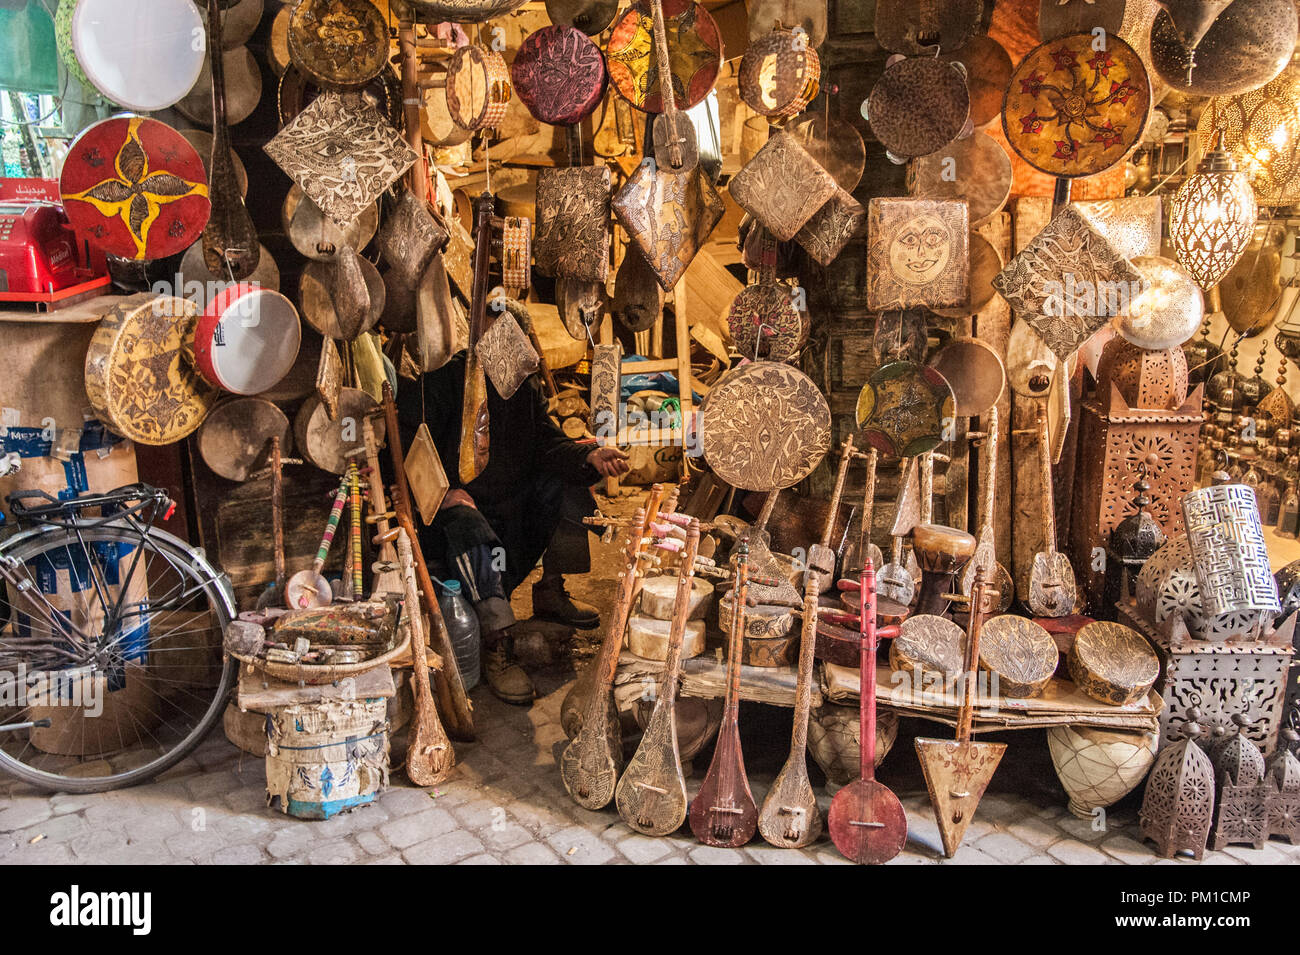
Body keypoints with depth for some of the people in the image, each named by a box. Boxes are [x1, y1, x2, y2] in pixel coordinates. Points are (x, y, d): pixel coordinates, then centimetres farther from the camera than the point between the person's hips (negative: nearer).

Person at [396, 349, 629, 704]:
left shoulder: (525, 383, 6)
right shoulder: (435, 380, -11)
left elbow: (547, 442, -3)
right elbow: (407, 452, -17)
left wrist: (590, 456, -23)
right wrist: (443, 490, -33)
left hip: (513, 507, 6)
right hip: (454, 506, -6)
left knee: (570, 485, -9)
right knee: (467, 524, -37)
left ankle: (550, 593, 4)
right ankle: (497, 647, -36)